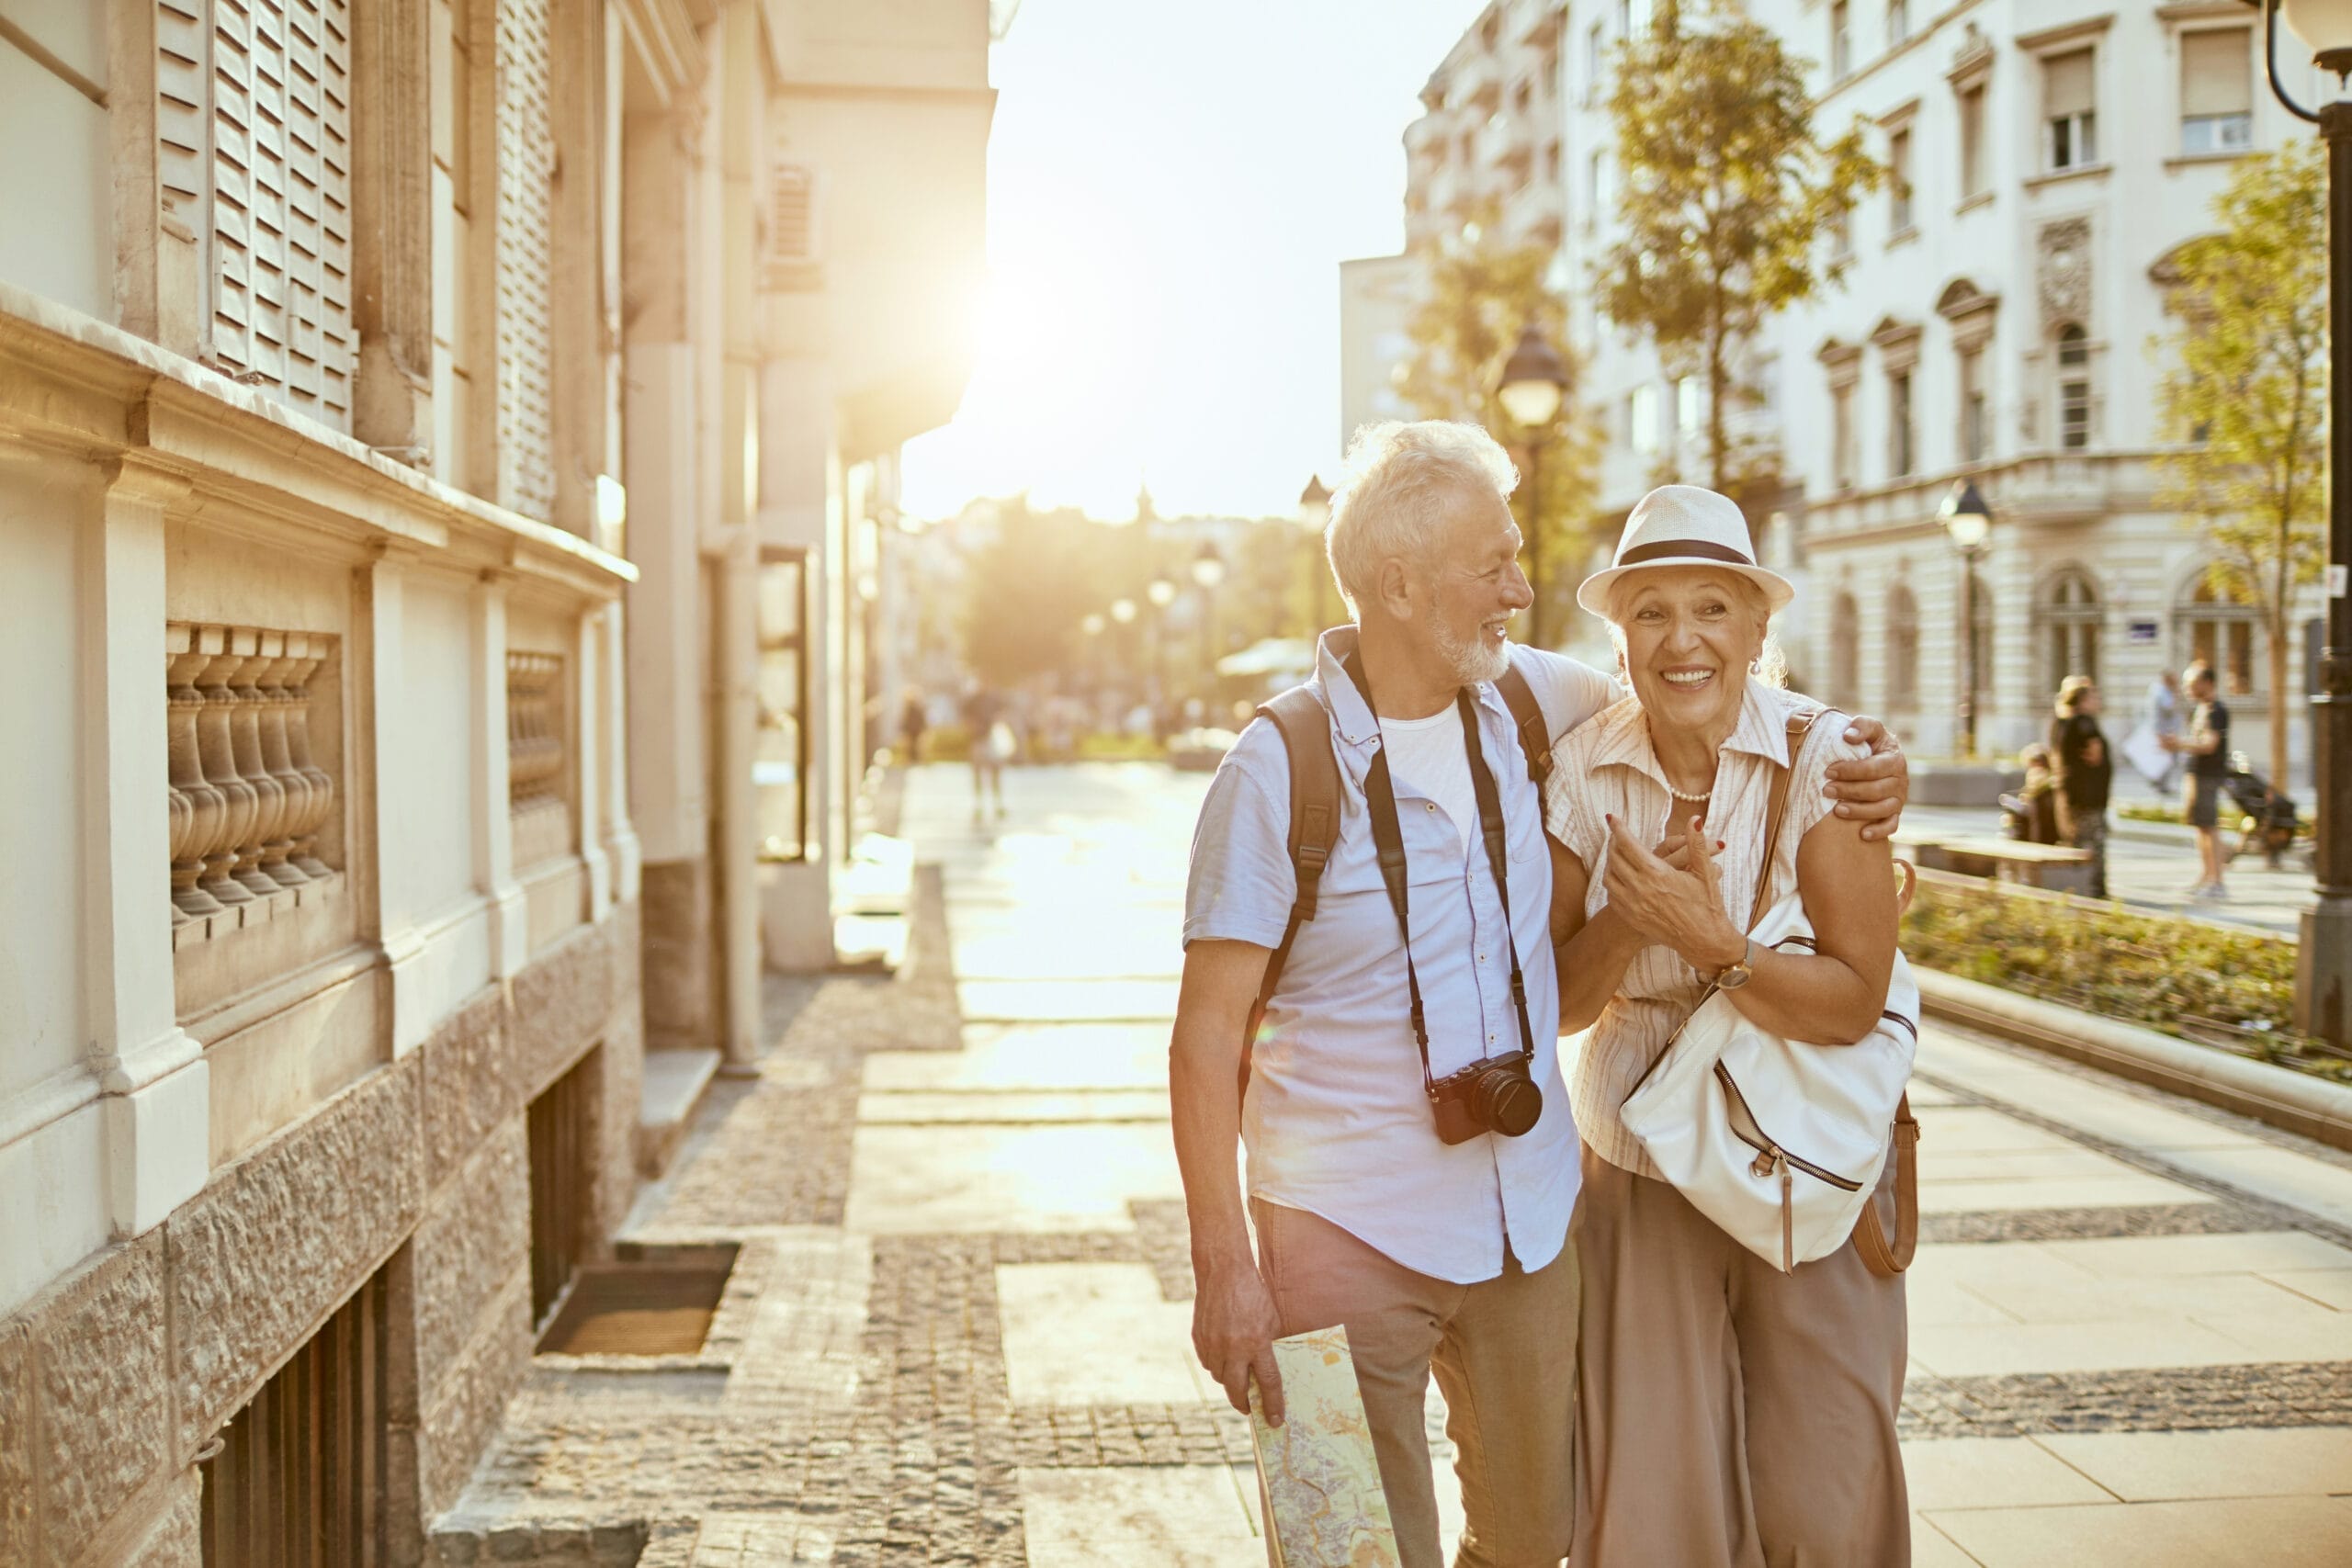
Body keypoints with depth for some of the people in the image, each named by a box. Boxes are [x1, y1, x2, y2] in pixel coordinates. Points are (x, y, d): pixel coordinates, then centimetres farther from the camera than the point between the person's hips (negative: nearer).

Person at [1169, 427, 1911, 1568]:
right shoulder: (1278, 769, -13)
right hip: (1350, 1229, -5)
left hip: (1527, 1213, 5)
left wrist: (1858, 765, 1)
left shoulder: (1526, 697, 1)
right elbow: (1207, 1037, -11)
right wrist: (1222, 1265, -16)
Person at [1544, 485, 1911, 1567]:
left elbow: (1854, 1001, -14)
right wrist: (1626, 915, -19)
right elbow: (1554, 1006, -1)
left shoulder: (1821, 759, -12)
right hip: (1638, 1169, 2)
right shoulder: (1584, 774, -4)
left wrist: (1711, 939, -27)